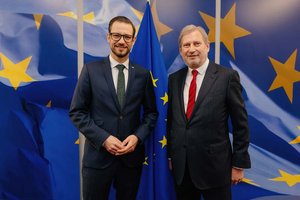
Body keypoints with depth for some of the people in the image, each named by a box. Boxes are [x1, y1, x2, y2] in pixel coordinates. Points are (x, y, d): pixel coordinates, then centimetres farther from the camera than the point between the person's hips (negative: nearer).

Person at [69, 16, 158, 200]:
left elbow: (151, 112, 5)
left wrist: (138, 137, -10)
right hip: (98, 155, -1)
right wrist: (103, 138, -14)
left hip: (132, 156, 2)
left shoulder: (143, 74, 1)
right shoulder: (91, 70, -3)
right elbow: (77, 112, -4)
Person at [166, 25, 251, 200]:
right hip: (180, 166, 4)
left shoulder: (227, 76, -9)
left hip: (214, 166, -3)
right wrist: (170, 155, 10)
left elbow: (240, 124, -6)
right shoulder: (174, 79, 4)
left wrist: (239, 164, -4)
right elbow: (171, 121, 8)